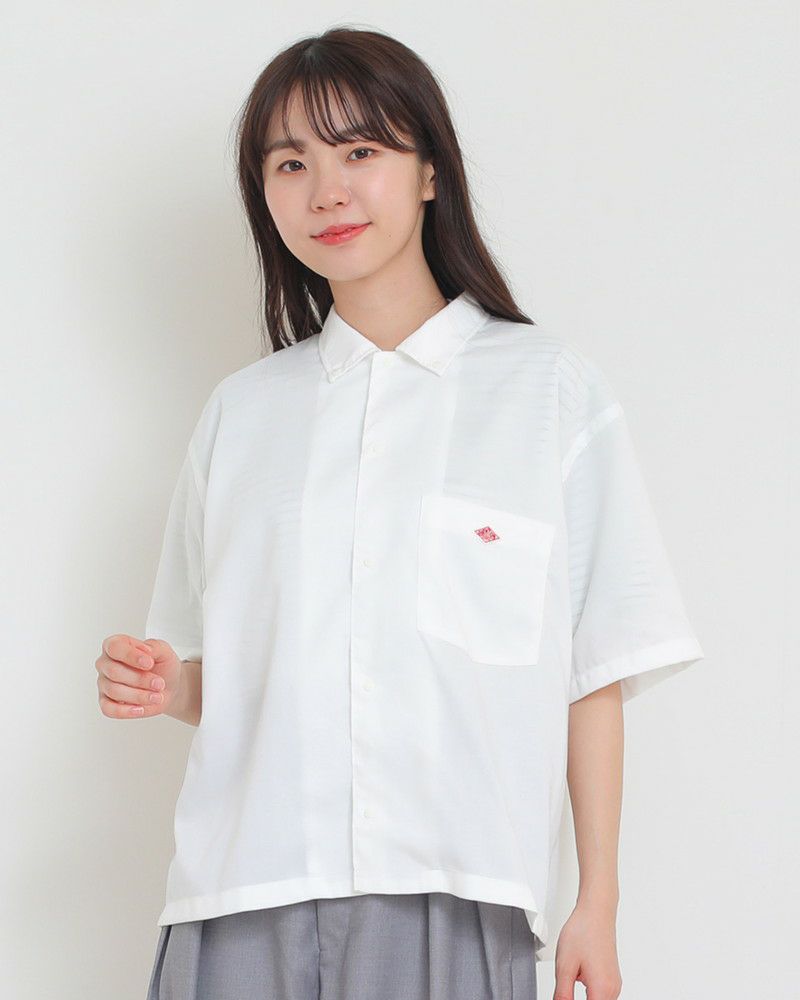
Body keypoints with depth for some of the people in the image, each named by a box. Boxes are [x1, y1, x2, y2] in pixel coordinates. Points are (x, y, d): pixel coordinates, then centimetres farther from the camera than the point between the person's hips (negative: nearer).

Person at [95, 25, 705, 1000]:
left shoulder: (553, 391, 5)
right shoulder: (240, 409, 14)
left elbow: (596, 673, 3)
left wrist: (596, 905, 0)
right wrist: (164, 686, -4)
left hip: (456, 897, -2)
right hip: (247, 896, 3)